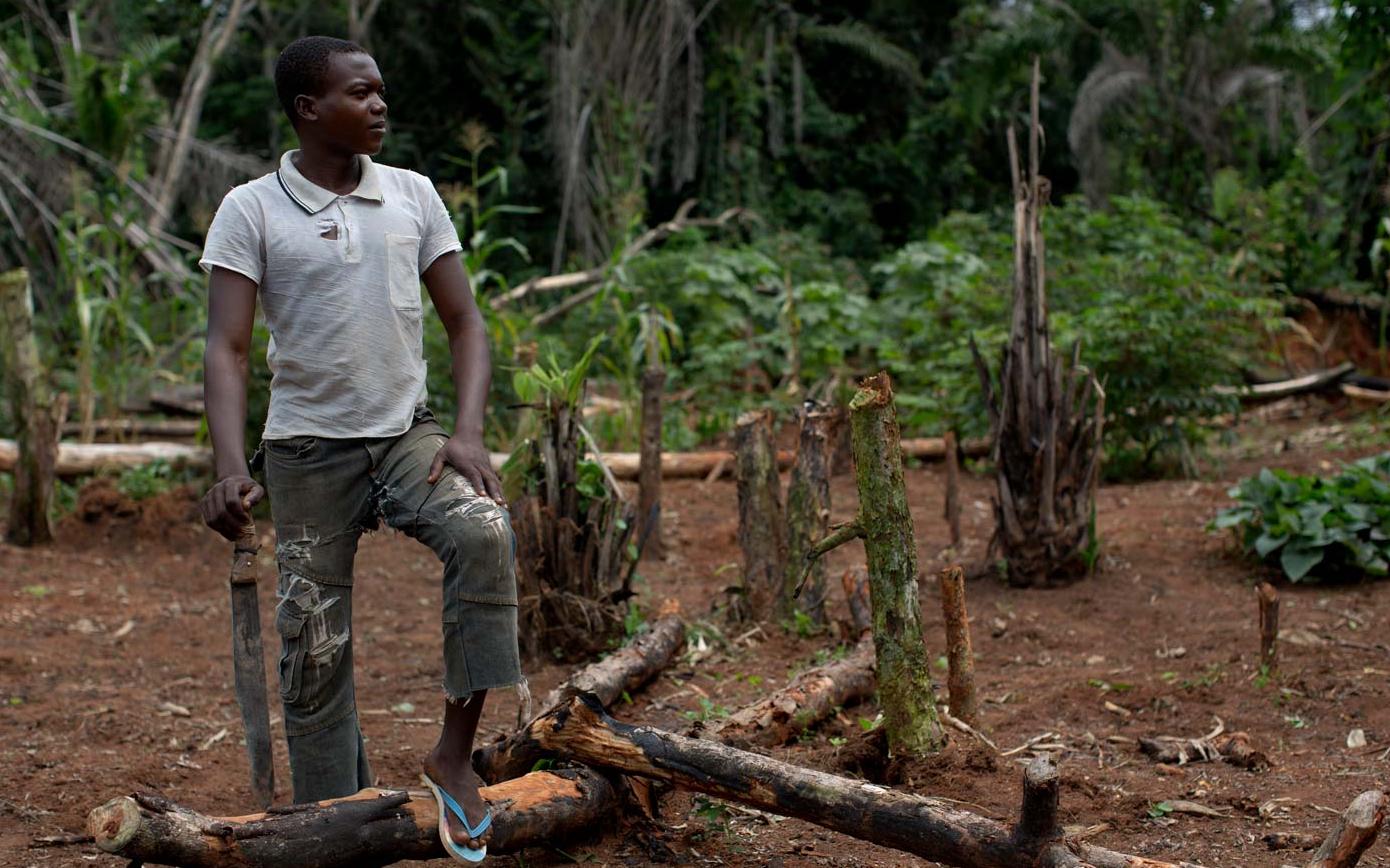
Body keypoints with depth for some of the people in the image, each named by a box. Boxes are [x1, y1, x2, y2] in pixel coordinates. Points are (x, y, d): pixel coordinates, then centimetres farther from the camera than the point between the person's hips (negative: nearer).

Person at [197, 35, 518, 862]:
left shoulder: (414, 195, 4)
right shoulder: (252, 211, -5)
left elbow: (464, 320, 5)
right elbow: (227, 348, -11)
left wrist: (469, 432, -11)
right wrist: (232, 468, -26)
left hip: (407, 432, 2)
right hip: (309, 446, -1)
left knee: (484, 532, -28)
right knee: (315, 649, 1)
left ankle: (456, 752, -19)